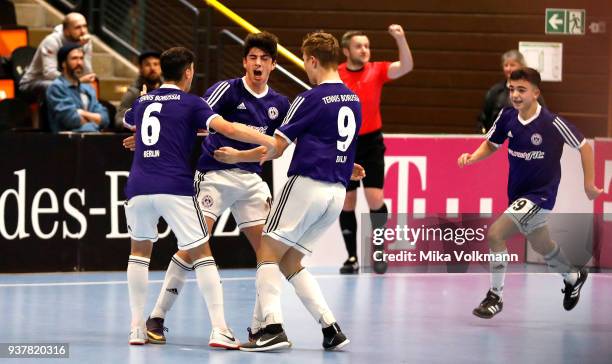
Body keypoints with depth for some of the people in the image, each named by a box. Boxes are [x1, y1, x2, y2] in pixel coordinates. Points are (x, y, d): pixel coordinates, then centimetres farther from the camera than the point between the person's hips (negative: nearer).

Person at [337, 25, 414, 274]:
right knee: (347, 203, 5)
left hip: (371, 143, 0)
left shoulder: (377, 71, -2)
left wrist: (401, 39, -30)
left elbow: (406, 67, -17)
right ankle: (352, 257, 14)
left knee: (375, 200, -8)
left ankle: (378, 253, 8)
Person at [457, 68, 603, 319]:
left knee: (495, 233, -21)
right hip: (517, 193, 6)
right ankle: (574, 277, 55)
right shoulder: (507, 117, -8)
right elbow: (491, 144, 9)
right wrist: (472, 157, -11)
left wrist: (589, 184, -7)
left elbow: (584, 147, -9)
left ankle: (495, 297, -6)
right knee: (543, 247, 25)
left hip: (540, 194, -6)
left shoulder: (552, 123, -22)